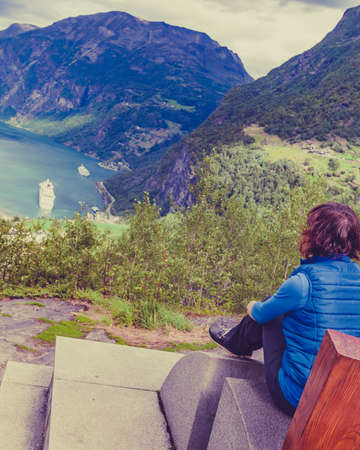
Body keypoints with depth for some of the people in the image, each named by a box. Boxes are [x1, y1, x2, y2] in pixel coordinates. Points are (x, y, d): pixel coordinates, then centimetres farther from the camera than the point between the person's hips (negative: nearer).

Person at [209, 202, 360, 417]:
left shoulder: (304, 282, -22)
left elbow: (258, 313, -4)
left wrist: (252, 306, 21)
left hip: (294, 399, -6)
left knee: (269, 312, 12)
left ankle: (235, 342, 41)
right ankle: (236, 339, 45)